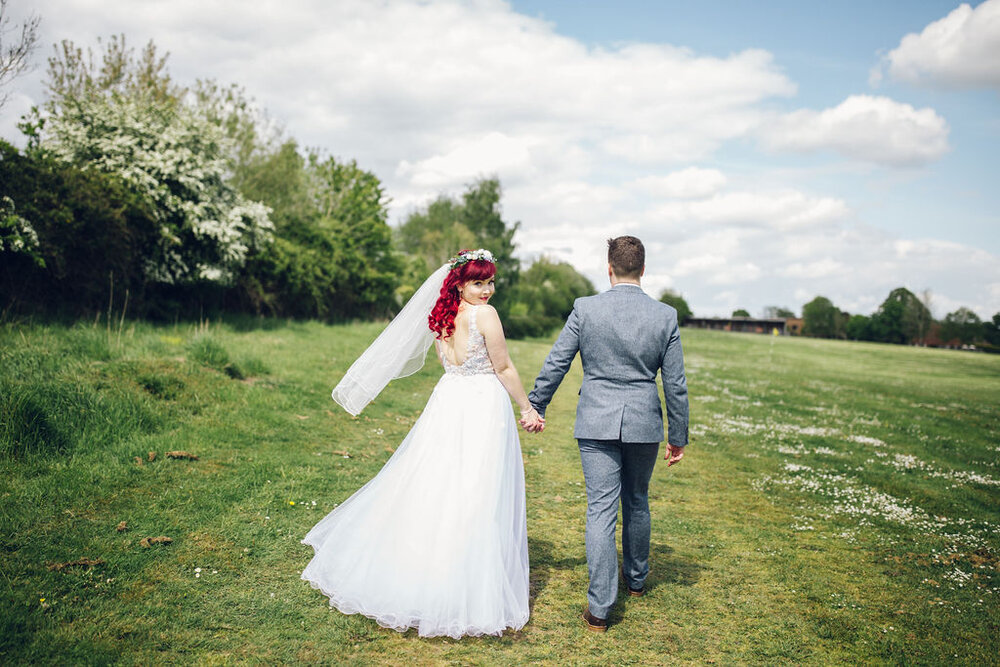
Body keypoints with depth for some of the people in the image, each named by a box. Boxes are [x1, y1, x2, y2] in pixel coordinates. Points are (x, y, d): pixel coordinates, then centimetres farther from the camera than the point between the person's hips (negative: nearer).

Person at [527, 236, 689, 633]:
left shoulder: (585, 309, -7)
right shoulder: (666, 316, -3)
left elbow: (555, 365, -2)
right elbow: (676, 384, 1)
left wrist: (534, 407, 13)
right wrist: (678, 437, 11)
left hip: (596, 422, -2)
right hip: (644, 424, 2)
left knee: (601, 509, 0)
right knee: (636, 503, 21)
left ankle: (599, 607, 1)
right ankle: (636, 578, 41)